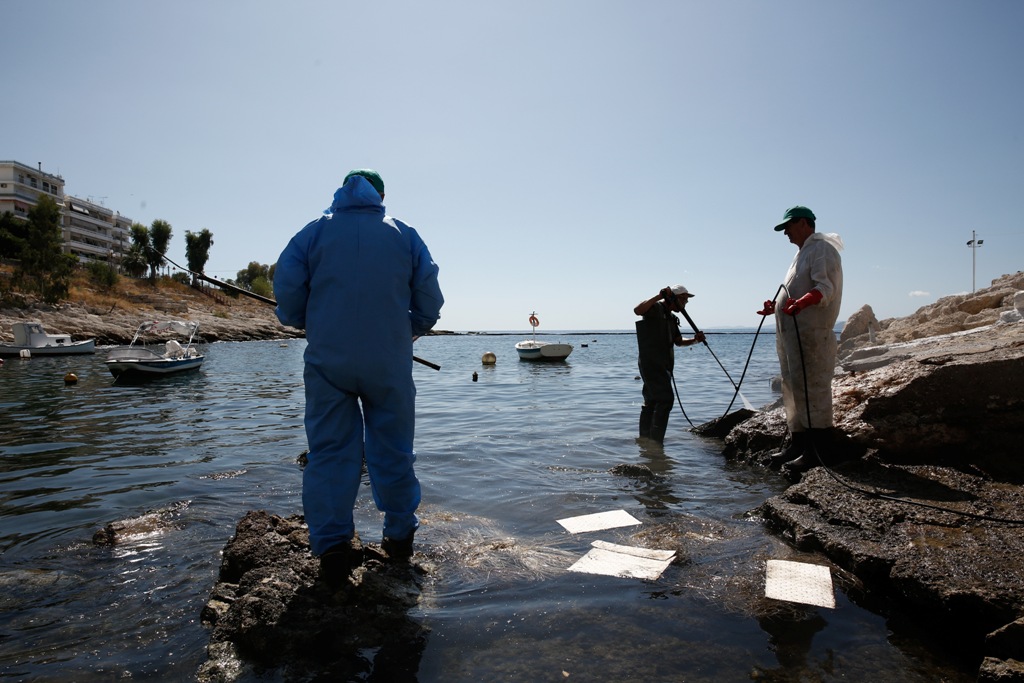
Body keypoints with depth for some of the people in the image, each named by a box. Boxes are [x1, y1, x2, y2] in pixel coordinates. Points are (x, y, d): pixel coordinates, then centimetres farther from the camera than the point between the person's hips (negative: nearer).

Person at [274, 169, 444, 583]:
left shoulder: (314, 232, 5)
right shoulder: (404, 235, 7)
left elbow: (287, 288, -2)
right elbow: (429, 299, 4)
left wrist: (305, 324, 16)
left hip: (328, 360, 0)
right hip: (390, 363, 1)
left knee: (329, 451, 6)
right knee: (393, 449, 11)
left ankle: (332, 546, 5)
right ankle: (400, 536, 22)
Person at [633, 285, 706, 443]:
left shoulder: (671, 317, 22)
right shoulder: (656, 308, -7)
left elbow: (678, 341, 24)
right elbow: (638, 310, -28)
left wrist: (695, 340, 6)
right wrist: (659, 296, -31)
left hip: (662, 365, 10)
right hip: (651, 363, -10)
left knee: (651, 402, 12)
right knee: (665, 399, -16)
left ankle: (645, 440, 19)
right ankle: (655, 441, -15)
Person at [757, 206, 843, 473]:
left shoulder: (822, 249, -7)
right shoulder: (803, 252, 23)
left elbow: (826, 287, -22)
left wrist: (803, 301, -38)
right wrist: (776, 306, 33)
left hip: (811, 333, -10)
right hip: (791, 332, 10)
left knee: (812, 388, -10)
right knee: (793, 389, 12)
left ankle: (815, 450, -6)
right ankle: (797, 444, 20)